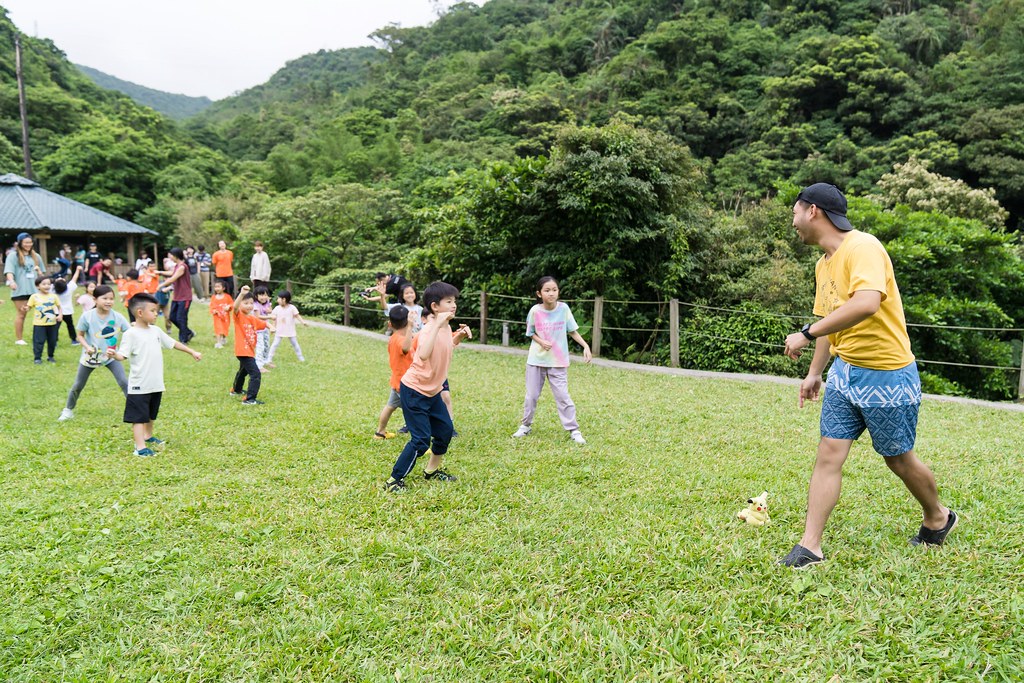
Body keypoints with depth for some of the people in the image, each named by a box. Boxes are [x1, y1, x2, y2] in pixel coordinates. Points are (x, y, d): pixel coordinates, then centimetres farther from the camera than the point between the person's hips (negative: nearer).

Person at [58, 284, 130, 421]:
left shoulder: (117, 317, -14)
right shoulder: (87, 316, -16)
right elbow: (80, 335, -5)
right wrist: (87, 347, -23)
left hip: (110, 356, 0)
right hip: (90, 356, 0)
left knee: (123, 381, -11)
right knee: (78, 385, 13)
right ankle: (68, 410, 35)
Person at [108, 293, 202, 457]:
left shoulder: (156, 331, 9)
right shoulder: (131, 334, -12)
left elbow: (173, 343, 19)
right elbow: (123, 355, -18)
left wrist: (192, 352, 20)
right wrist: (114, 354, -39)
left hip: (156, 384, 7)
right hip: (139, 385, -7)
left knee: (150, 414, 23)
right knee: (139, 416, -3)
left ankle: (148, 437, 40)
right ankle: (140, 447, -1)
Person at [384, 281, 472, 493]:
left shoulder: (446, 327, 4)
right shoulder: (429, 329, -23)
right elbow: (424, 354, -45)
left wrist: (459, 336, 8)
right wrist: (437, 325, -43)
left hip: (432, 391, 9)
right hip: (414, 391, -9)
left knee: (445, 429, 14)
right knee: (421, 440, -10)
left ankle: (432, 470, 34)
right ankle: (394, 480, 4)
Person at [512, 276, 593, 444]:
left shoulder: (563, 308, -11)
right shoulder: (535, 311, -11)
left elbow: (572, 331, -2)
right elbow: (531, 333, 2)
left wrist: (585, 345, -15)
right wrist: (541, 342, -17)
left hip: (558, 362, -1)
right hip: (536, 360, 1)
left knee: (562, 396, -2)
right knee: (531, 395, 11)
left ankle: (574, 430, 7)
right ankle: (525, 426, 29)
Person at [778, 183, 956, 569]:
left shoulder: (863, 247, -19)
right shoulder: (823, 264, 10)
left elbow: (866, 303, -36)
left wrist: (807, 333, -34)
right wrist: (814, 373, 22)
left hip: (887, 375, -7)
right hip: (844, 371, 8)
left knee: (898, 459, 10)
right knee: (829, 453, -1)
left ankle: (938, 519, 39)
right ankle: (810, 547, 1)